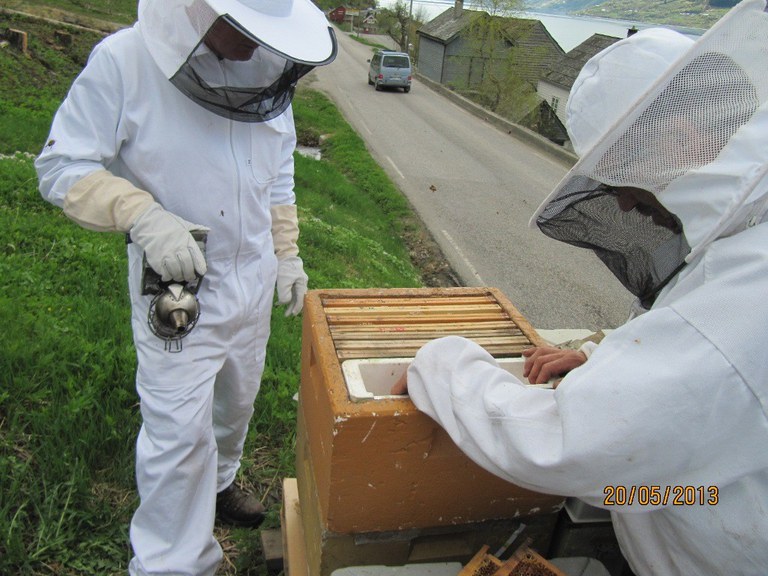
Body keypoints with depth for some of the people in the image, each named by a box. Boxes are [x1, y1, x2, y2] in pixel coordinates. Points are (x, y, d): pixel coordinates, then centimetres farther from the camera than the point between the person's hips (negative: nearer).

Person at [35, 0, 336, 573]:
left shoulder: (269, 75, -3)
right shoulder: (124, 61, -19)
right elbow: (63, 166, -16)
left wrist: (287, 252, 10)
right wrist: (144, 216, -32)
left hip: (253, 283, 6)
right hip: (178, 288, -5)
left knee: (236, 401, 23)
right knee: (178, 432, -2)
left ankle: (216, 484, 52)